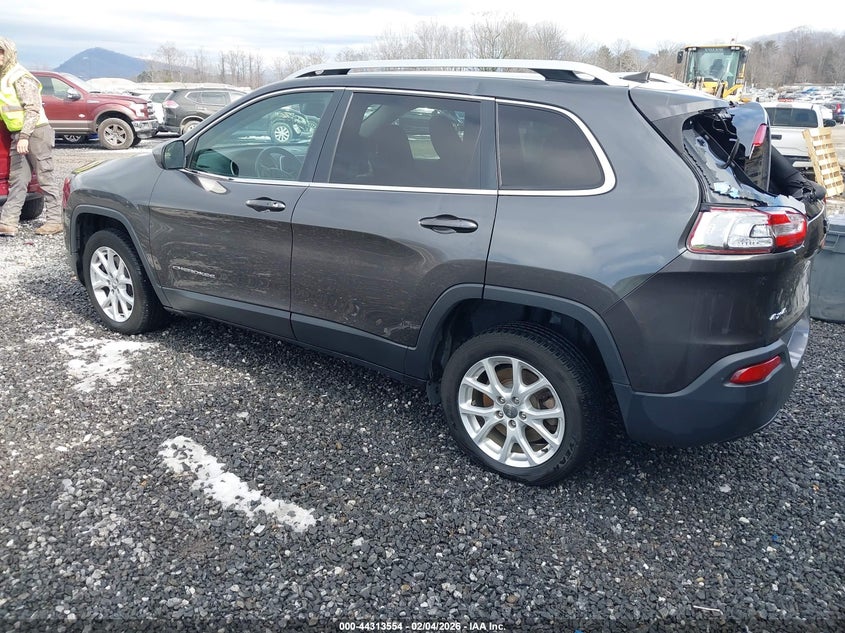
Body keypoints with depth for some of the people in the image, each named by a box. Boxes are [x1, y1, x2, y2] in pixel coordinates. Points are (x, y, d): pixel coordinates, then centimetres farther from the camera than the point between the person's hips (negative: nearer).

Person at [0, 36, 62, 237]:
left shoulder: (21, 78, -10)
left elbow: (33, 109, -17)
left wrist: (25, 136, -23)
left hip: (36, 132, -9)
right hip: (18, 135, 9)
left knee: (45, 178, -3)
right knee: (17, 180, 5)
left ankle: (54, 221, 3)